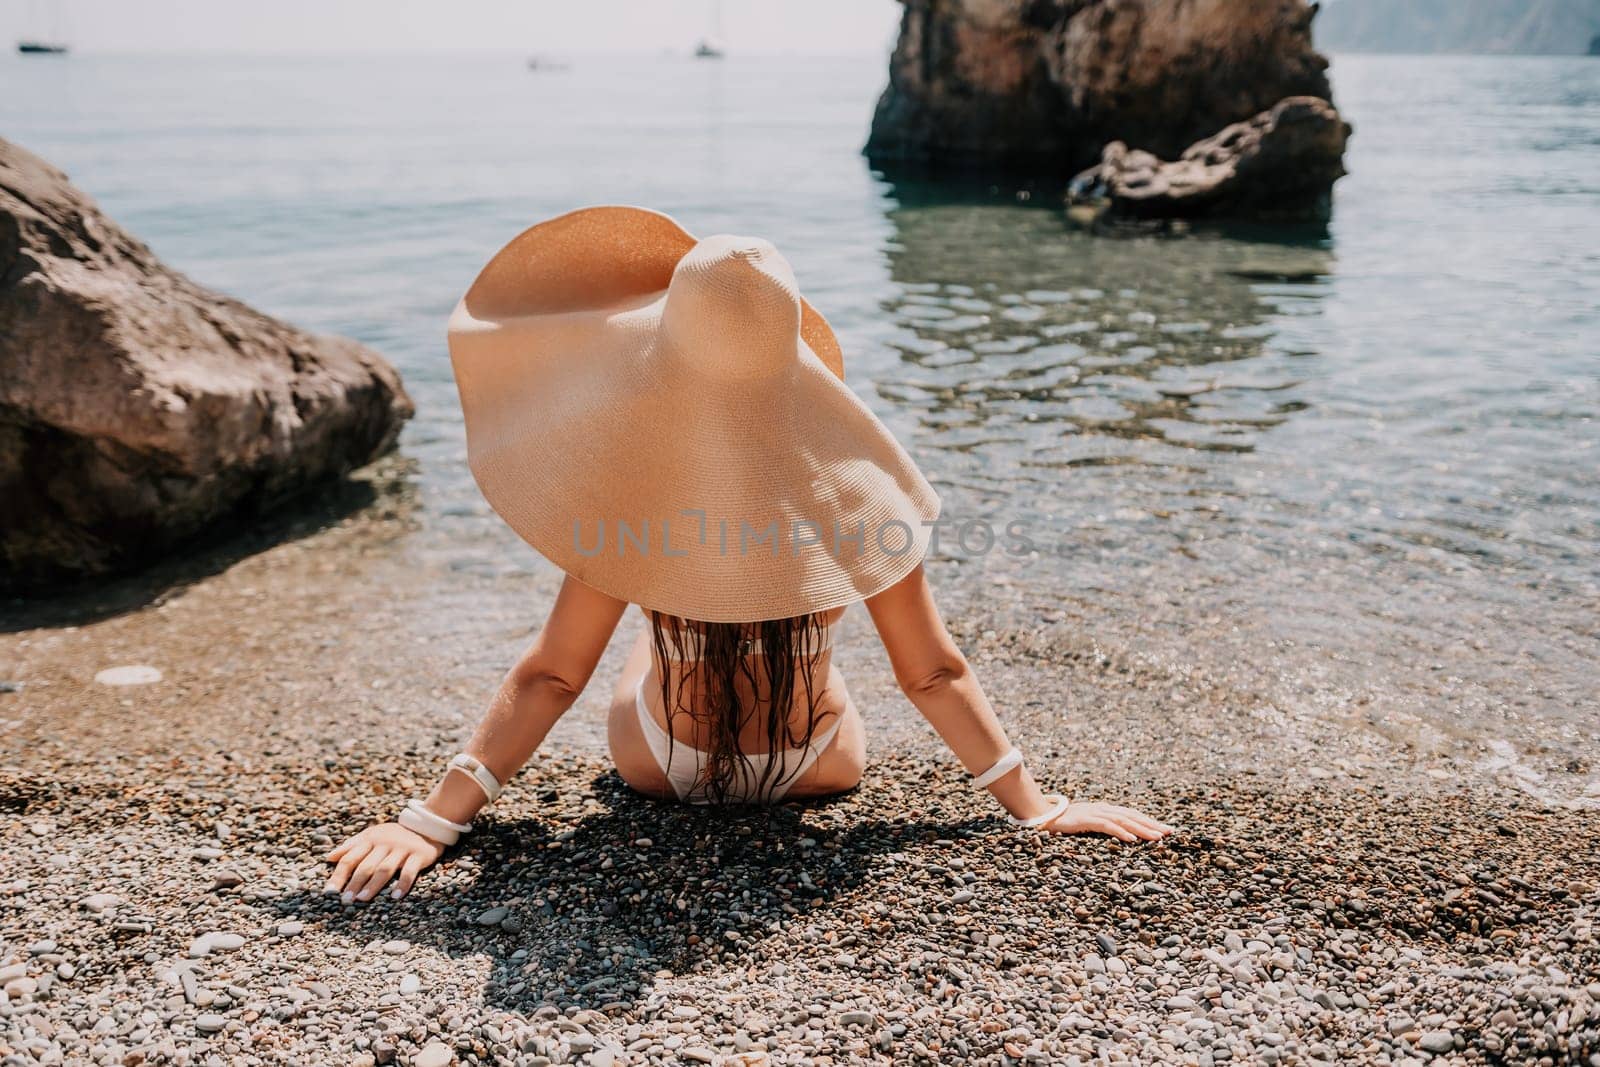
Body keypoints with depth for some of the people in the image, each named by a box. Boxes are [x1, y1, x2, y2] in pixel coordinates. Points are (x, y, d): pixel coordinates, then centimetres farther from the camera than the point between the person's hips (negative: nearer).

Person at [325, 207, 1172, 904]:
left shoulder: (631, 488, -28)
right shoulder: (846, 481, -26)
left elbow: (551, 675, -23)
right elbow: (933, 673, -20)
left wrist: (433, 818, -15)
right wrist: (1034, 805, -9)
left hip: (659, 766, 0)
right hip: (815, 770, 0)